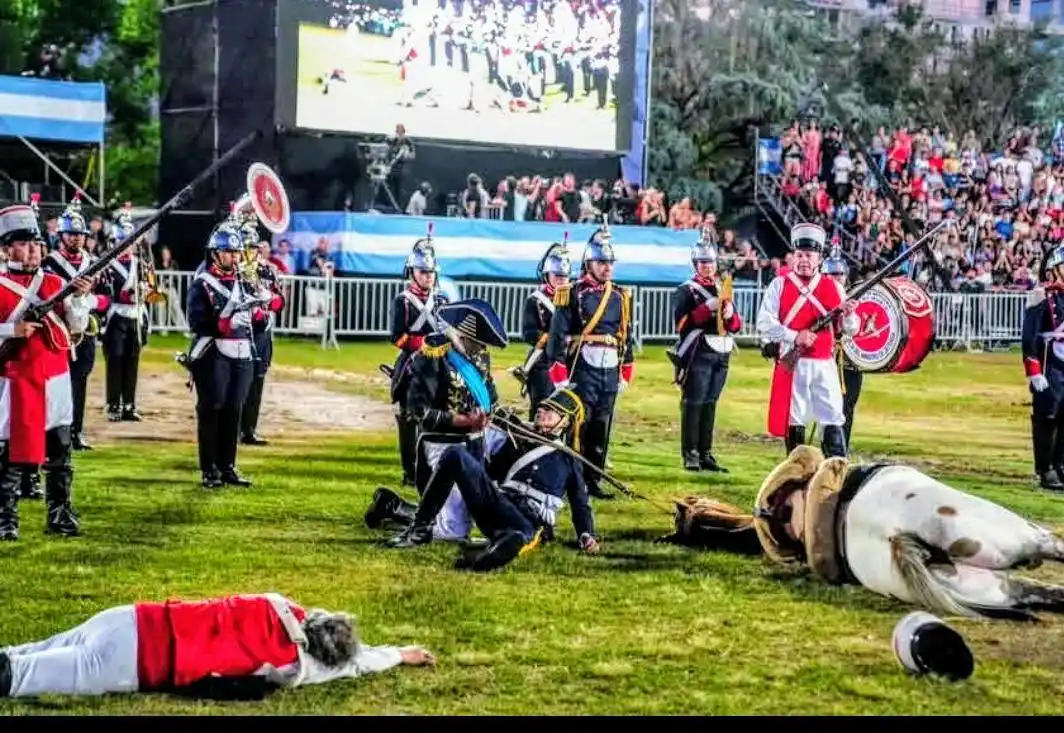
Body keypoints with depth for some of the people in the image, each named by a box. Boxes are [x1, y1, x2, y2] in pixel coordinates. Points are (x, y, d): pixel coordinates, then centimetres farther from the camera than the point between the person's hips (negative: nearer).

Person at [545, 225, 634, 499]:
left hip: (610, 372, 5)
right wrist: (559, 374, -12)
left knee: (601, 429, 8)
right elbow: (557, 335, -8)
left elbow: (627, 337, 19)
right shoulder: (573, 295, -4)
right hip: (581, 371, -5)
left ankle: (593, 480, 15)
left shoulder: (621, 297, 13)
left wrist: (627, 372, 17)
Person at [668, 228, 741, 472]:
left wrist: (730, 315, -6)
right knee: (694, 404, -7)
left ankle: (705, 454, 13)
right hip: (698, 354, -6)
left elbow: (737, 325, 17)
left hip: (721, 354, 6)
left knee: (710, 404, 9)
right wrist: (707, 308, -20)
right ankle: (690, 455, -5)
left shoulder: (723, 289, 18)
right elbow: (681, 323, -13)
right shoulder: (686, 291, -1)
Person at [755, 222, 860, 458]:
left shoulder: (834, 288, 8)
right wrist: (795, 337, -19)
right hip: (791, 365, -1)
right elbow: (764, 324, -7)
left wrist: (849, 315, -15)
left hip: (824, 365, 1)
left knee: (833, 423, -6)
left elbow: (850, 330, 8)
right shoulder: (779, 285, 2)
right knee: (793, 423, 6)